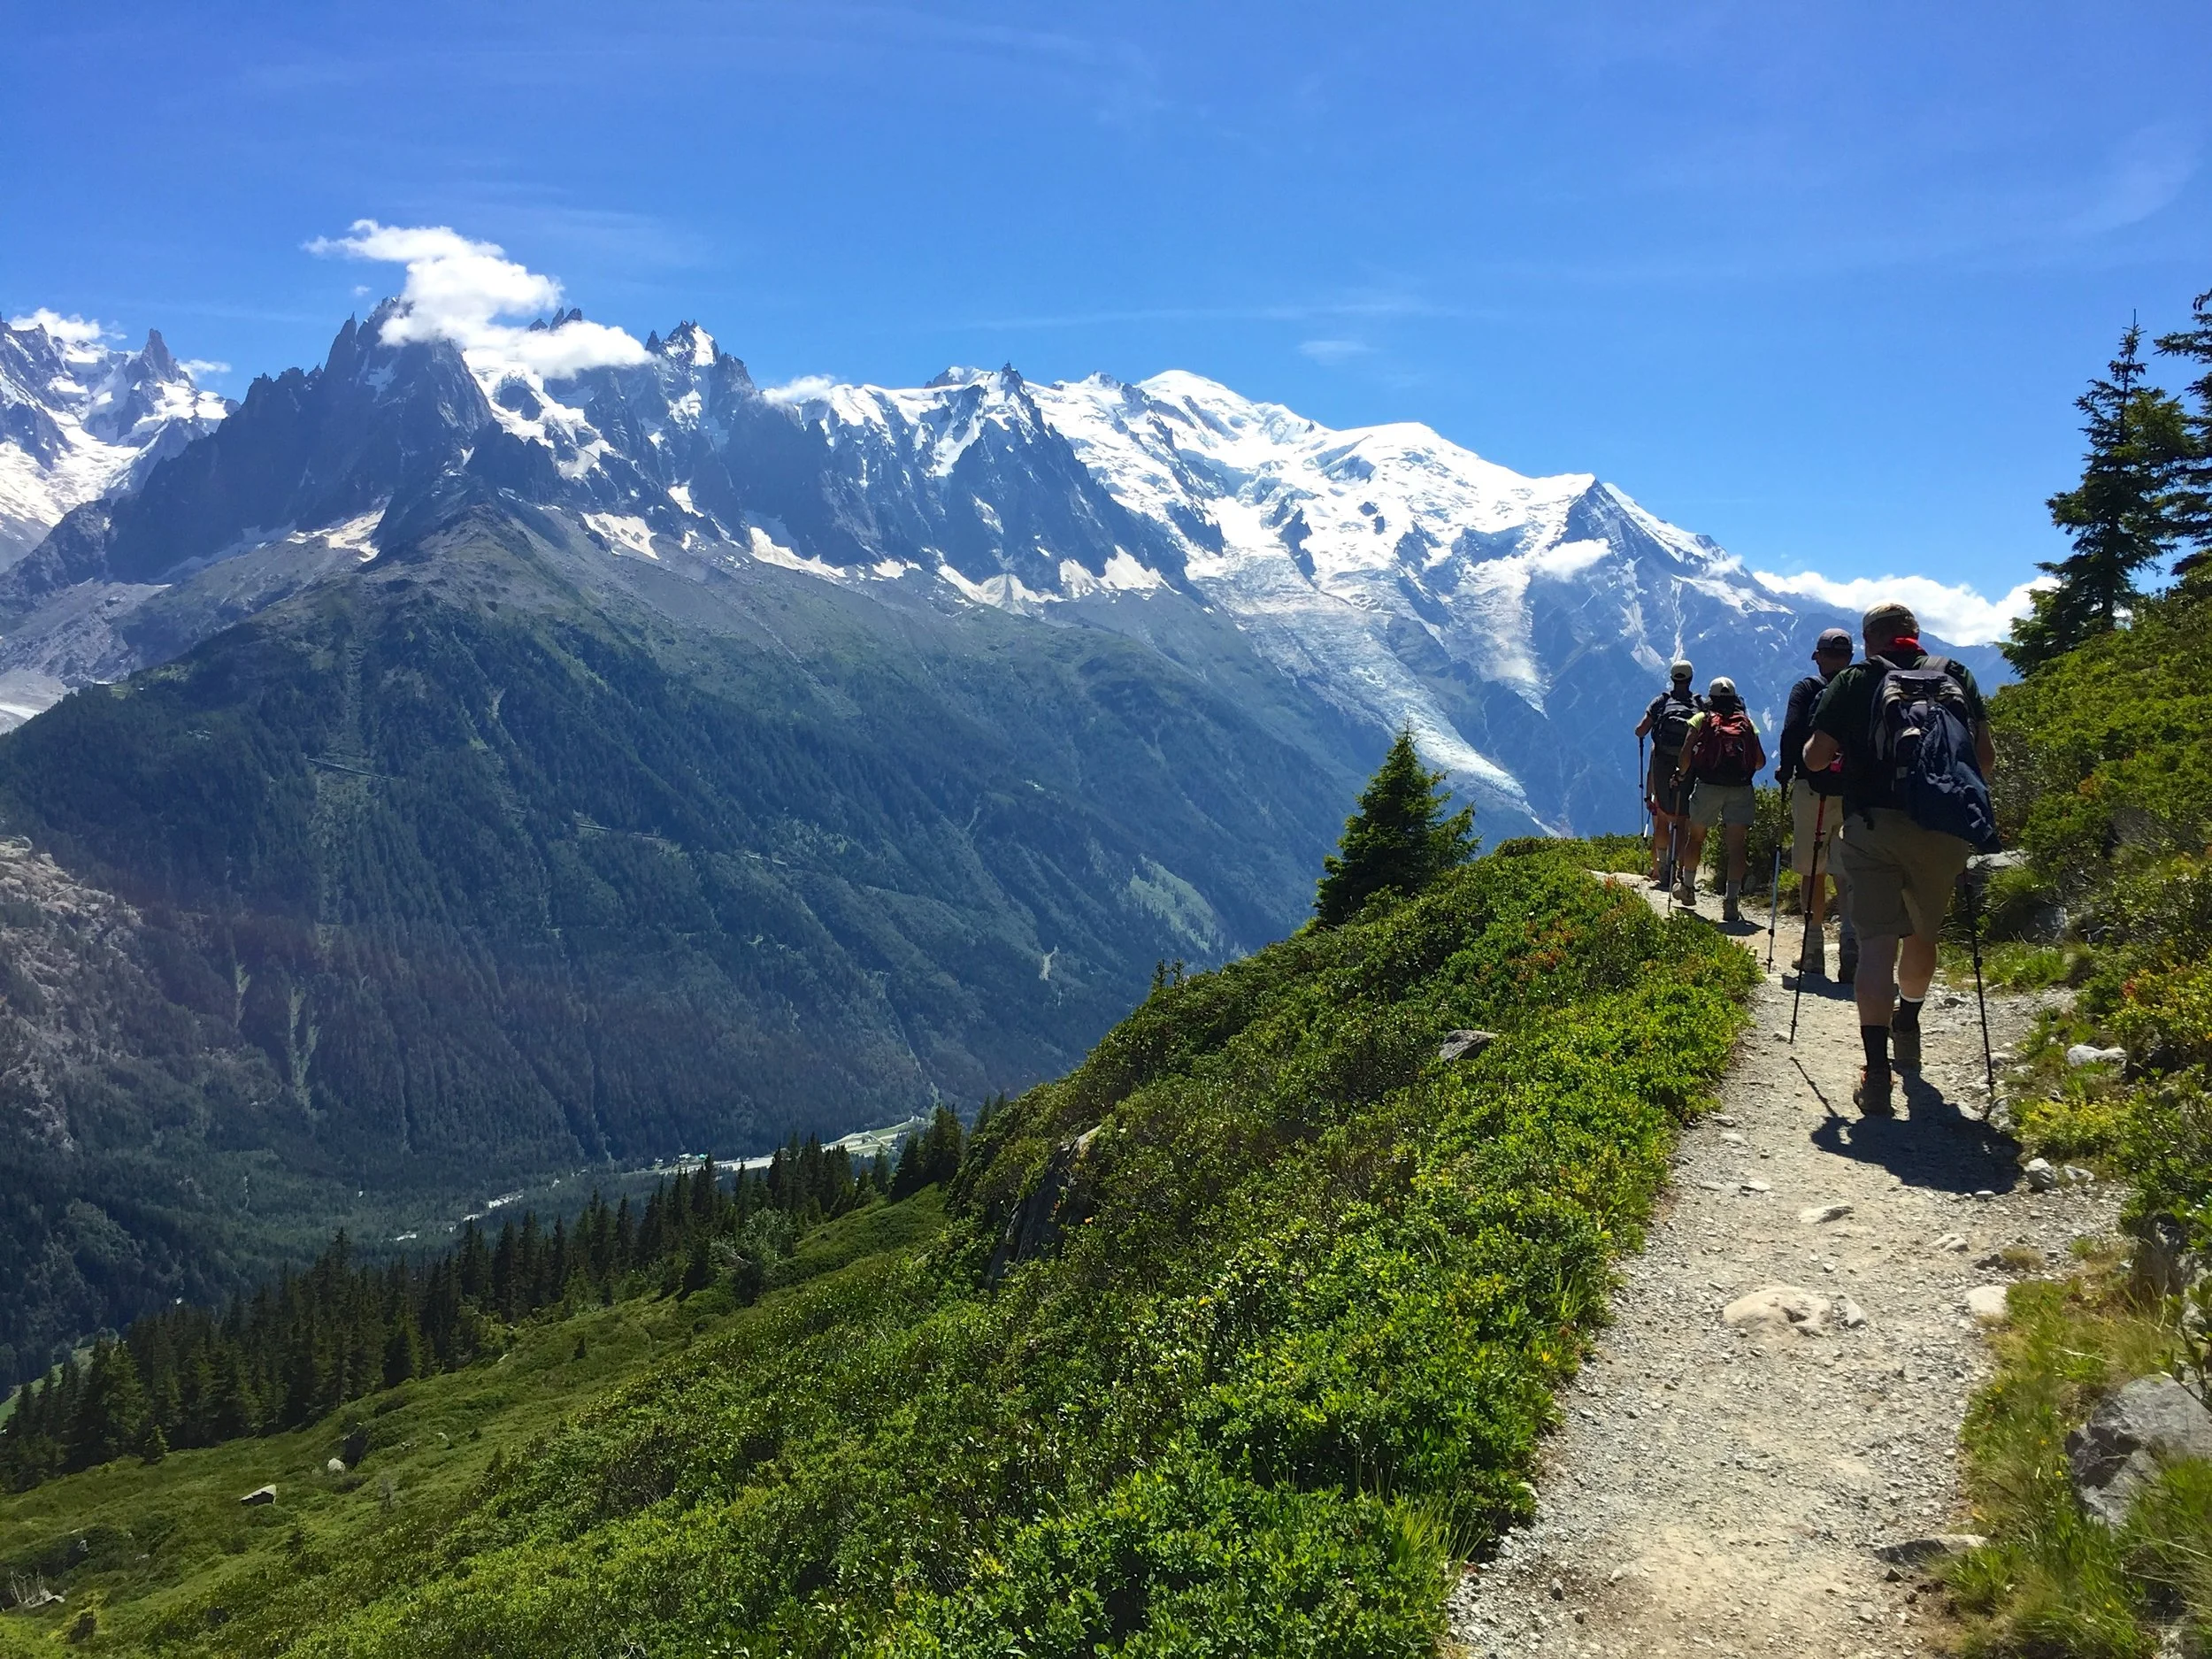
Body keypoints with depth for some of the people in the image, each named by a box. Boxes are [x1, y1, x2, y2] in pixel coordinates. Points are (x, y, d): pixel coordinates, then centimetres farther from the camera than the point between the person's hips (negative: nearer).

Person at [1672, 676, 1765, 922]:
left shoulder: (1701, 720, 7)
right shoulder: (1747, 722, 13)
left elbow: (1686, 752, -5)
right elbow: (1761, 760, 9)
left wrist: (1682, 773, 12)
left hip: (1708, 785, -1)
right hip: (1741, 790, 1)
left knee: (1696, 836, 18)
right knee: (1736, 844, -3)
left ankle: (1687, 887, 31)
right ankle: (1732, 900, -12)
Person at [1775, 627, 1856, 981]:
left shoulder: (1806, 689, -1)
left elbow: (1791, 734, -11)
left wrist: (1785, 772, 1)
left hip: (1813, 789, -2)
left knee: (1812, 872, 6)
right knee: (1847, 874, 2)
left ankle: (1814, 954, 9)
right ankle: (1850, 949, -12)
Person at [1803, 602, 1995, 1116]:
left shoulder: (1854, 681, 5)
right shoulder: (1957, 677, 13)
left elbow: (1814, 759, 0)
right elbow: (1987, 758, 9)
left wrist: (1838, 753, 23)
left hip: (1873, 826, -3)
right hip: (1947, 829, 3)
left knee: (1877, 940, -6)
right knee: (1924, 933, 22)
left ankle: (1877, 1069, -18)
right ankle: (1907, 1027, 44)